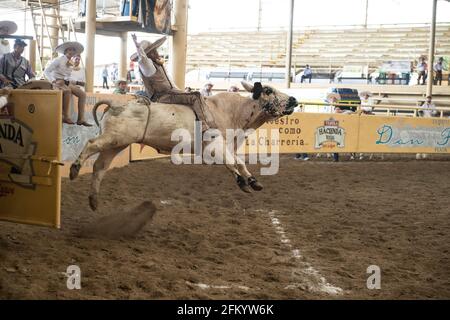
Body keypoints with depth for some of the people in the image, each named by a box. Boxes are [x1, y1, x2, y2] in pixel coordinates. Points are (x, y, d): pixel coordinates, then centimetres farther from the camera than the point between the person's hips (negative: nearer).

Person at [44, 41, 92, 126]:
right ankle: (66, 117, -37)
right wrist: (54, 81, -22)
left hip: (67, 83, 8)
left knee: (82, 94, -11)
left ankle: (81, 119, -18)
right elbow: (46, 71, -9)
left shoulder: (69, 63, 16)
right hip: (58, 83, -7)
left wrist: (74, 85, 6)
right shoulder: (58, 60, -4)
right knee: (67, 91, -38)